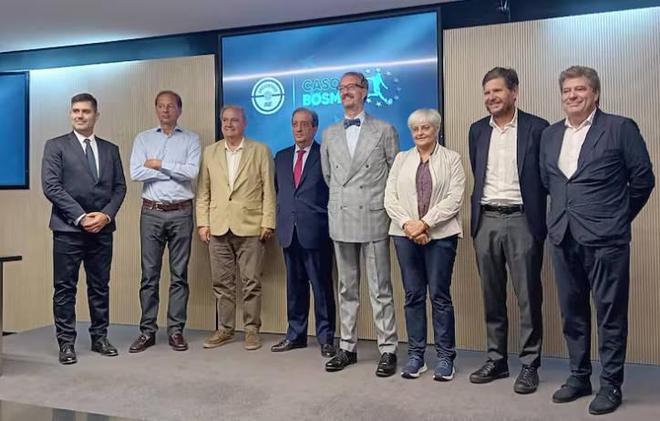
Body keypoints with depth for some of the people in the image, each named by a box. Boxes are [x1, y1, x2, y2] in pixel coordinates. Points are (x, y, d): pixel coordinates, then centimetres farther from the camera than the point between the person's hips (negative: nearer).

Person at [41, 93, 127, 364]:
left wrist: (106, 215, -8)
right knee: (65, 288, 2)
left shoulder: (110, 149, 13)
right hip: (68, 228, -3)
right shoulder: (56, 146, 2)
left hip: (102, 228, 3)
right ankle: (66, 343, 11)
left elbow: (119, 187, 9)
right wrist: (81, 217, -14)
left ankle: (100, 337, 20)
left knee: (100, 286, 9)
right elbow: (51, 186, -7)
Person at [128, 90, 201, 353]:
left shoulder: (191, 139, 5)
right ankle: (147, 331, 14)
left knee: (179, 274, 4)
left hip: (181, 213, -1)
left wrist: (160, 165, -7)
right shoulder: (143, 139, 9)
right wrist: (176, 171, -7)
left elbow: (192, 172, -10)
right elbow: (136, 173, -6)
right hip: (151, 212, 1)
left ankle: (176, 331, 12)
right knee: (149, 274, 5)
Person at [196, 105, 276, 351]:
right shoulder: (210, 152, 12)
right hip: (218, 228, 3)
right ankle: (225, 329, 20)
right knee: (222, 283, 8)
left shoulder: (260, 151, 3)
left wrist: (268, 222, -6)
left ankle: (251, 329, 14)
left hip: (250, 227, -3)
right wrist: (202, 223, 4)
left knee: (251, 282, 2)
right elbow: (203, 191, 11)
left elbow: (268, 190, 0)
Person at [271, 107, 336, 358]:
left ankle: (325, 337, 10)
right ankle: (295, 334, 22)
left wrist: (330, 223, -5)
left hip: (316, 231, -5)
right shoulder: (281, 157, 17)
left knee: (322, 286, 0)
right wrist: (281, 219, 10)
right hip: (289, 231, 5)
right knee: (295, 285, 12)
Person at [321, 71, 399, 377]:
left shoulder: (384, 131, 2)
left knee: (380, 289, 0)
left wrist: (386, 206, 6)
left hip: (374, 219, -3)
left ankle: (387, 350, 9)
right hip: (341, 220, 4)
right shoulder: (330, 134, 12)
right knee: (346, 289, 11)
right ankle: (347, 348, 21)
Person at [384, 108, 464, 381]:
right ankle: (415, 355, 15)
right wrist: (408, 223, -10)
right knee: (413, 295, 6)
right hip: (406, 234, 3)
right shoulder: (401, 159, 13)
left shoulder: (451, 159, 5)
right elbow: (390, 198, 5)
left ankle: (445, 357, 11)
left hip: (440, 234, -2)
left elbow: (454, 198, -6)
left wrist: (425, 223, -14)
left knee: (439, 295, 0)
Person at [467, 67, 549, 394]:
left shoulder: (537, 128, -2)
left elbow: (547, 177, -2)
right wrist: (477, 213, 12)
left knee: (528, 296, 2)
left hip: (522, 220, -4)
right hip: (486, 220, 4)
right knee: (491, 295, 11)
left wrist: (540, 221, -5)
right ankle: (496, 359, 23)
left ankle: (529, 364, 15)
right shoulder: (477, 130, 11)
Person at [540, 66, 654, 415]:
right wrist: (562, 216, 13)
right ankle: (579, 376, 27)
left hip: (605, 238, -5)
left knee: (610, 313, 4)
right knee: (572, 311, 13)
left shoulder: (621, 128, -3)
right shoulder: (550, 135, 11)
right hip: (563, 238, 5)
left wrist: (619, 217, 7)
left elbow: (643, 179, 0)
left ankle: (611, 384, 17)